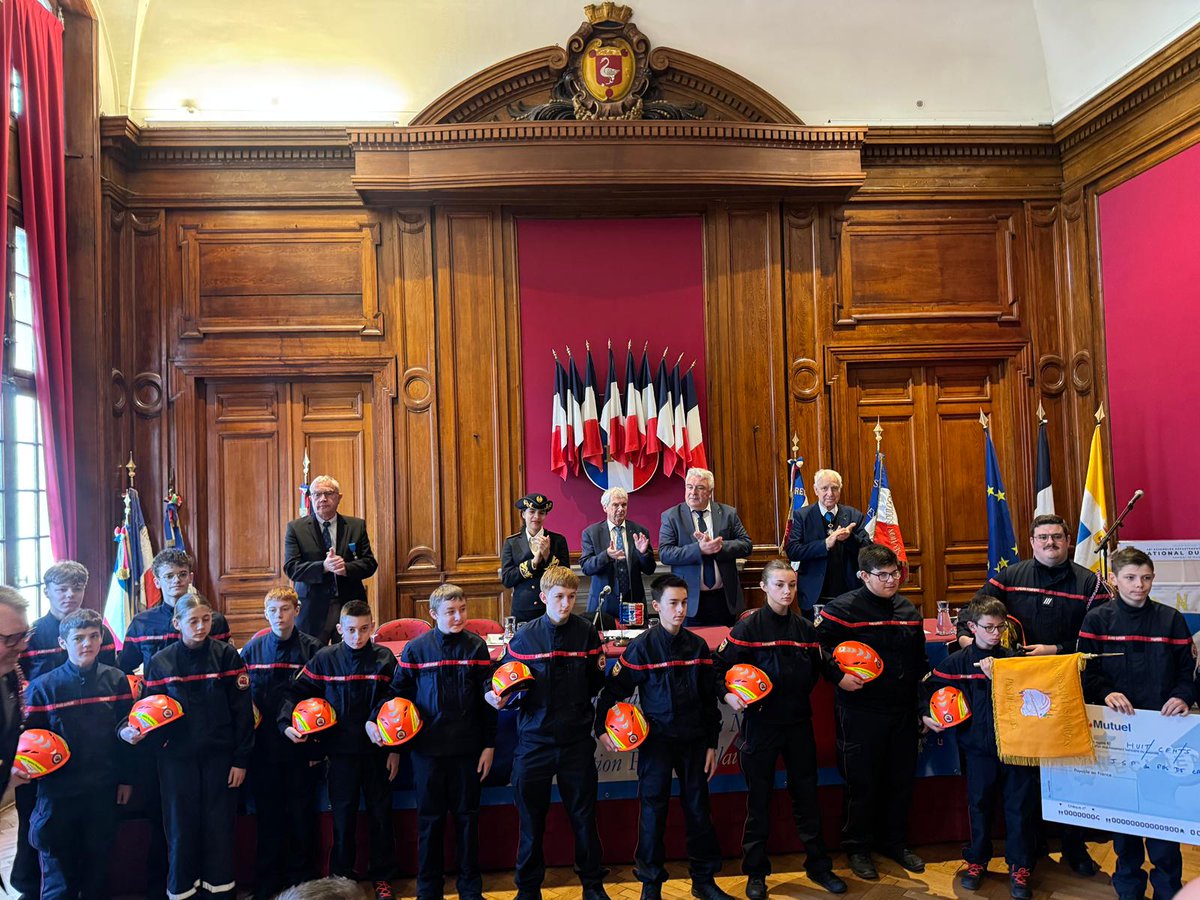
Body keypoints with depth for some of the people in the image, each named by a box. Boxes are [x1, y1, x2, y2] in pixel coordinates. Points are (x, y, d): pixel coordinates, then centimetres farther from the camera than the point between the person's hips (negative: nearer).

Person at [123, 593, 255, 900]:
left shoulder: (227, 655, -5)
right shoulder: (160, 662, -1)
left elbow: (242, 711, -5)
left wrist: (241, 759, -6)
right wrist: (138, 731, -18)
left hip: (219, 756, -1)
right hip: (177, 758, 1)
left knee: (219, 825, 7)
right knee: (180, 827, 9)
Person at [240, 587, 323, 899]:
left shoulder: (312, 648, -4)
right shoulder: (252, 649, 2)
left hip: (301, 747, -1)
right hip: (263, 747, 2)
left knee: (302, 816, 8)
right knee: (267, 817, 11)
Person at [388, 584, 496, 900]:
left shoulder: (476, 647, -2)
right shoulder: (415, 649, -3)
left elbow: (487, 698, 2)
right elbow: (398, 696, 3)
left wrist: (489, 744, 1)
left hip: (467, 748, 0)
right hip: (427, 749, 0)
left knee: (467, 817, 10)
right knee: (430, 819, 9)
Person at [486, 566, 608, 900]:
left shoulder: (586, 633, -2)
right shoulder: (525, 637, -4)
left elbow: (593, 687, 4)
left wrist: (601, 670, -15)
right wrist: (501, 698, -20)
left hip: (577, 740, 0)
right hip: (535, 740, 0)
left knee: (584, 816, 11)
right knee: (531, 819, 10)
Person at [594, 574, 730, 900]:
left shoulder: (698, 646, 3)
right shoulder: (642, 647, -8)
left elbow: (709, 699, 8)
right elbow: (613, 690, -6)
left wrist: (711, 744, 8)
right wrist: (602, 729, -17)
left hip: (693, 740, 3)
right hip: (656, 741, -3)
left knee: (698, 809, 10)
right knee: (653, 811, 3)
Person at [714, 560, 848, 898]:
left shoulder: (805, 628, 5)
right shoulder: (748, 627, -8)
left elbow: (821, 664, 9)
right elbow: (721, 665, -8)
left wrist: (842, 678, -10)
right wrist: (727, 693, -24)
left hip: (798, 722, 4)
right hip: (761, 722, -3)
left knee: (806, 794, 14)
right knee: (759, 798, 7)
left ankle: (818, 864, 30)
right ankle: (756, 872, 21)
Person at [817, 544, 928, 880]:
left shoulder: (908, 610, 9)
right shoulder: (842, 608, -12)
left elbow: (919, 657, 21)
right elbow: (817, 647, -12)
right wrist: (838, 676, -21)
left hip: (903, 711, 6)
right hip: (861, 711, -6)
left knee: (902, 779, 15)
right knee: (862, 782, 4)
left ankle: (895, 842, 34)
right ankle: (858, 847, 22)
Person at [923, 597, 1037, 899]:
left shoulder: (1013, 658, -2)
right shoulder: (957, 662, -2)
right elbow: (928, 688, 9)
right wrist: (926, 715, -4)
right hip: (978, 747, 0)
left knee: (1020, 806, 6)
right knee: (979, 806, 12)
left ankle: (1019, 867, 22)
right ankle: (976, 860, 28)